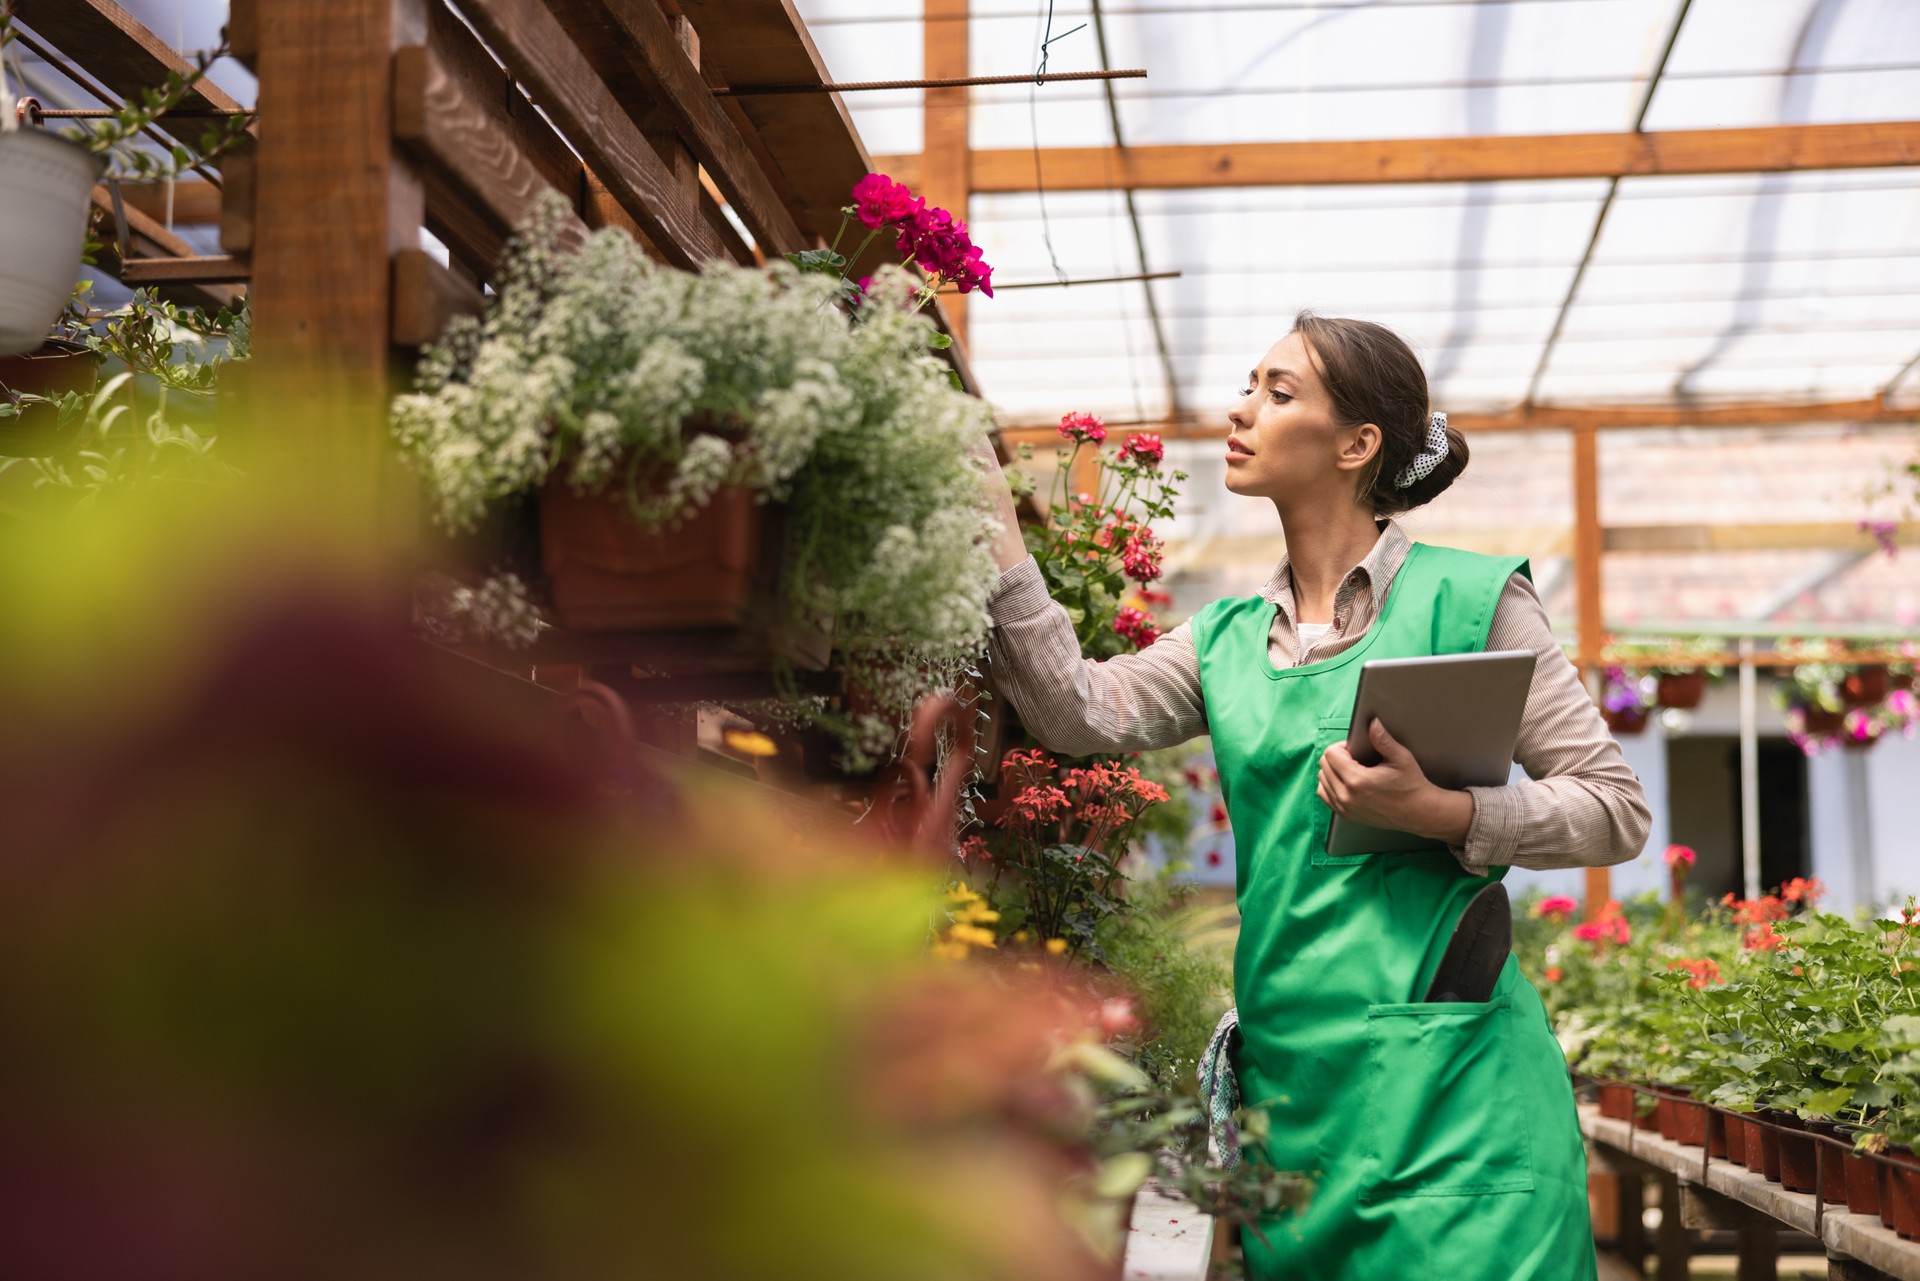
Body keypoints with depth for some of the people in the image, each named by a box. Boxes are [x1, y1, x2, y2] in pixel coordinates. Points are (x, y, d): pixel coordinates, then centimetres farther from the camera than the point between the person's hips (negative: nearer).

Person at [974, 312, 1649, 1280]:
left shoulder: (1468, 597, -1)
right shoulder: (1227, 639, 14)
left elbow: (1616, 811, -1)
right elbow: (1081, 714, -2)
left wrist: (1443, 813, -16)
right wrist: (993, 525, -5)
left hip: (1447, 1074, -5)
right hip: (1289, 1073, 5)